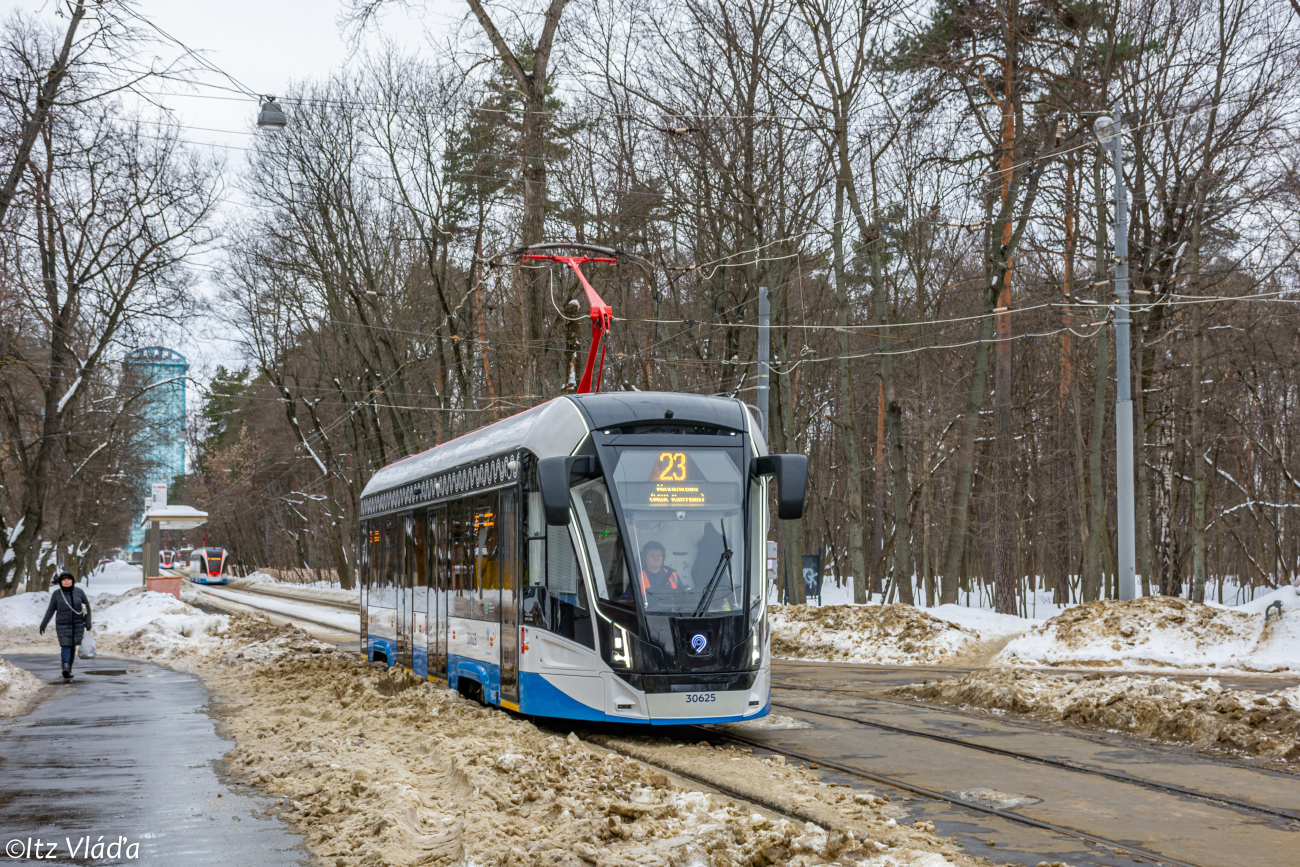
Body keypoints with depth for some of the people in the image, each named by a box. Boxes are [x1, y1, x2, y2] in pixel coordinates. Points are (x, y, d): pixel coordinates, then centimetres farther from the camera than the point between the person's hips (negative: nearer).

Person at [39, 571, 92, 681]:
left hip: (77, 625, 2)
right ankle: (66, 668, -29)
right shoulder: (56, 594, -2)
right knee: (66, 647, -15)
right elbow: (51, 610, 5)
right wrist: (43, 624, 4)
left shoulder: (79, 592, 0)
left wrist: (88, 621, 1)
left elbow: (87, 606, 9)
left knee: (73, 647, 6)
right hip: (62, 625, -2)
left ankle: (69, 669, 20)